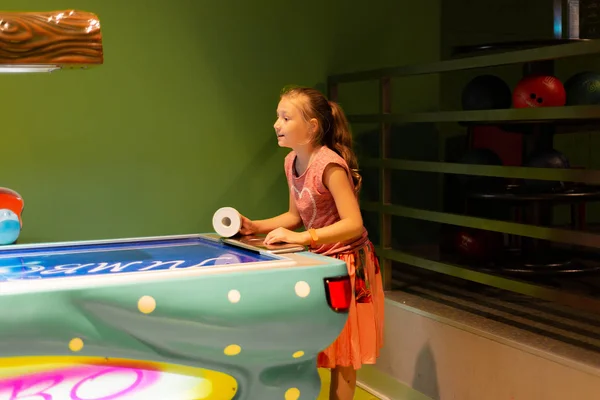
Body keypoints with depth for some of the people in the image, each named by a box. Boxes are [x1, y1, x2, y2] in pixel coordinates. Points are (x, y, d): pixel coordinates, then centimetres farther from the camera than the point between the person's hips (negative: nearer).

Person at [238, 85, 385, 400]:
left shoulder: (328, 164, -24)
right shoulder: (291, 162, 2)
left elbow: (353, 224, -28)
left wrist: (301, 238, -32)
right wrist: (255, 227, 1)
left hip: (346, 264, -8)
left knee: (341, 356, 4)